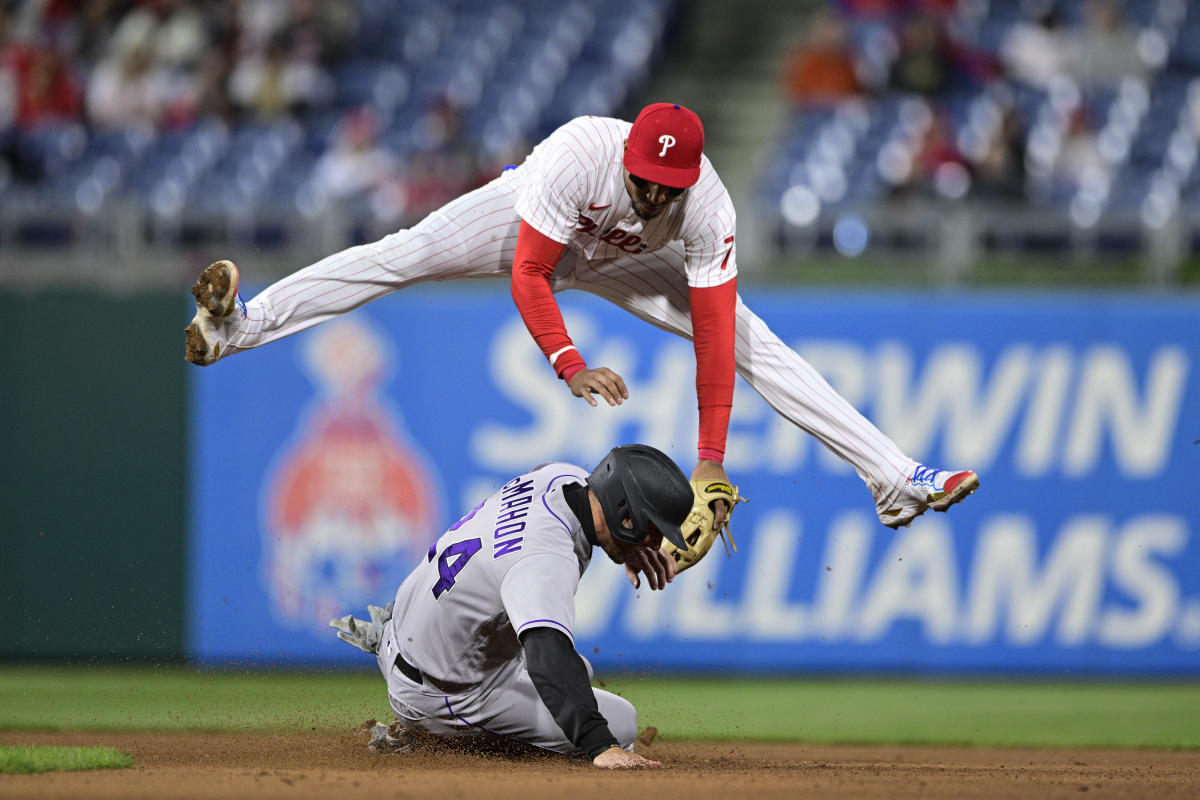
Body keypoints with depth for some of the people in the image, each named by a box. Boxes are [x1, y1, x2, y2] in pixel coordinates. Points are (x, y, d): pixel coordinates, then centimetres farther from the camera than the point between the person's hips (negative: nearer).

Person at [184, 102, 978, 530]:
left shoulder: (708, 209, -35)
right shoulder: (578, 155, -41)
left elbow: (713, 333, -35)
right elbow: (529, 274, -37)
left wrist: (711, 460, -38)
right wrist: (570, 366, -49)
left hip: (623, 261, 2)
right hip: (528, 222, -1)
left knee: (751, 339, -8)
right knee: (401, 256, -25)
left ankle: (896, 478, -7)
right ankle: (243, 323, -31)